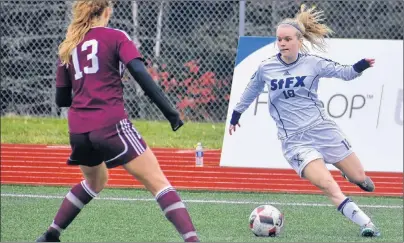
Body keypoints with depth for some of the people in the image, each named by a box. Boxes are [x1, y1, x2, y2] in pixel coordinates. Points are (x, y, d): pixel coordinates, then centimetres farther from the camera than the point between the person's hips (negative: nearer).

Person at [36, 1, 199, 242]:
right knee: (158, 182, -7)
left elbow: (61, 99, 20)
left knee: (95, 180, 32)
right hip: (111, 125, -6)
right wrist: (169, 110, -11)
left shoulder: (68, 48, 16)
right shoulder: (116, 37, 3)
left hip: (78, 131, 6)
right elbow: (140, 74, -11)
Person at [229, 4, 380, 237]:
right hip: (294, 140, -1)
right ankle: (365, 223, -13)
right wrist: (237, 114, 30)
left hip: (322, 129, 1)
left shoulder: (312, 63, -2)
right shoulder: (265, 68, 0)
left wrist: (359, 67, -18)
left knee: (359, 178, 4)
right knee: (326, 183, -21)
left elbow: (345, 72, 3)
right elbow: (251, 92, 19)